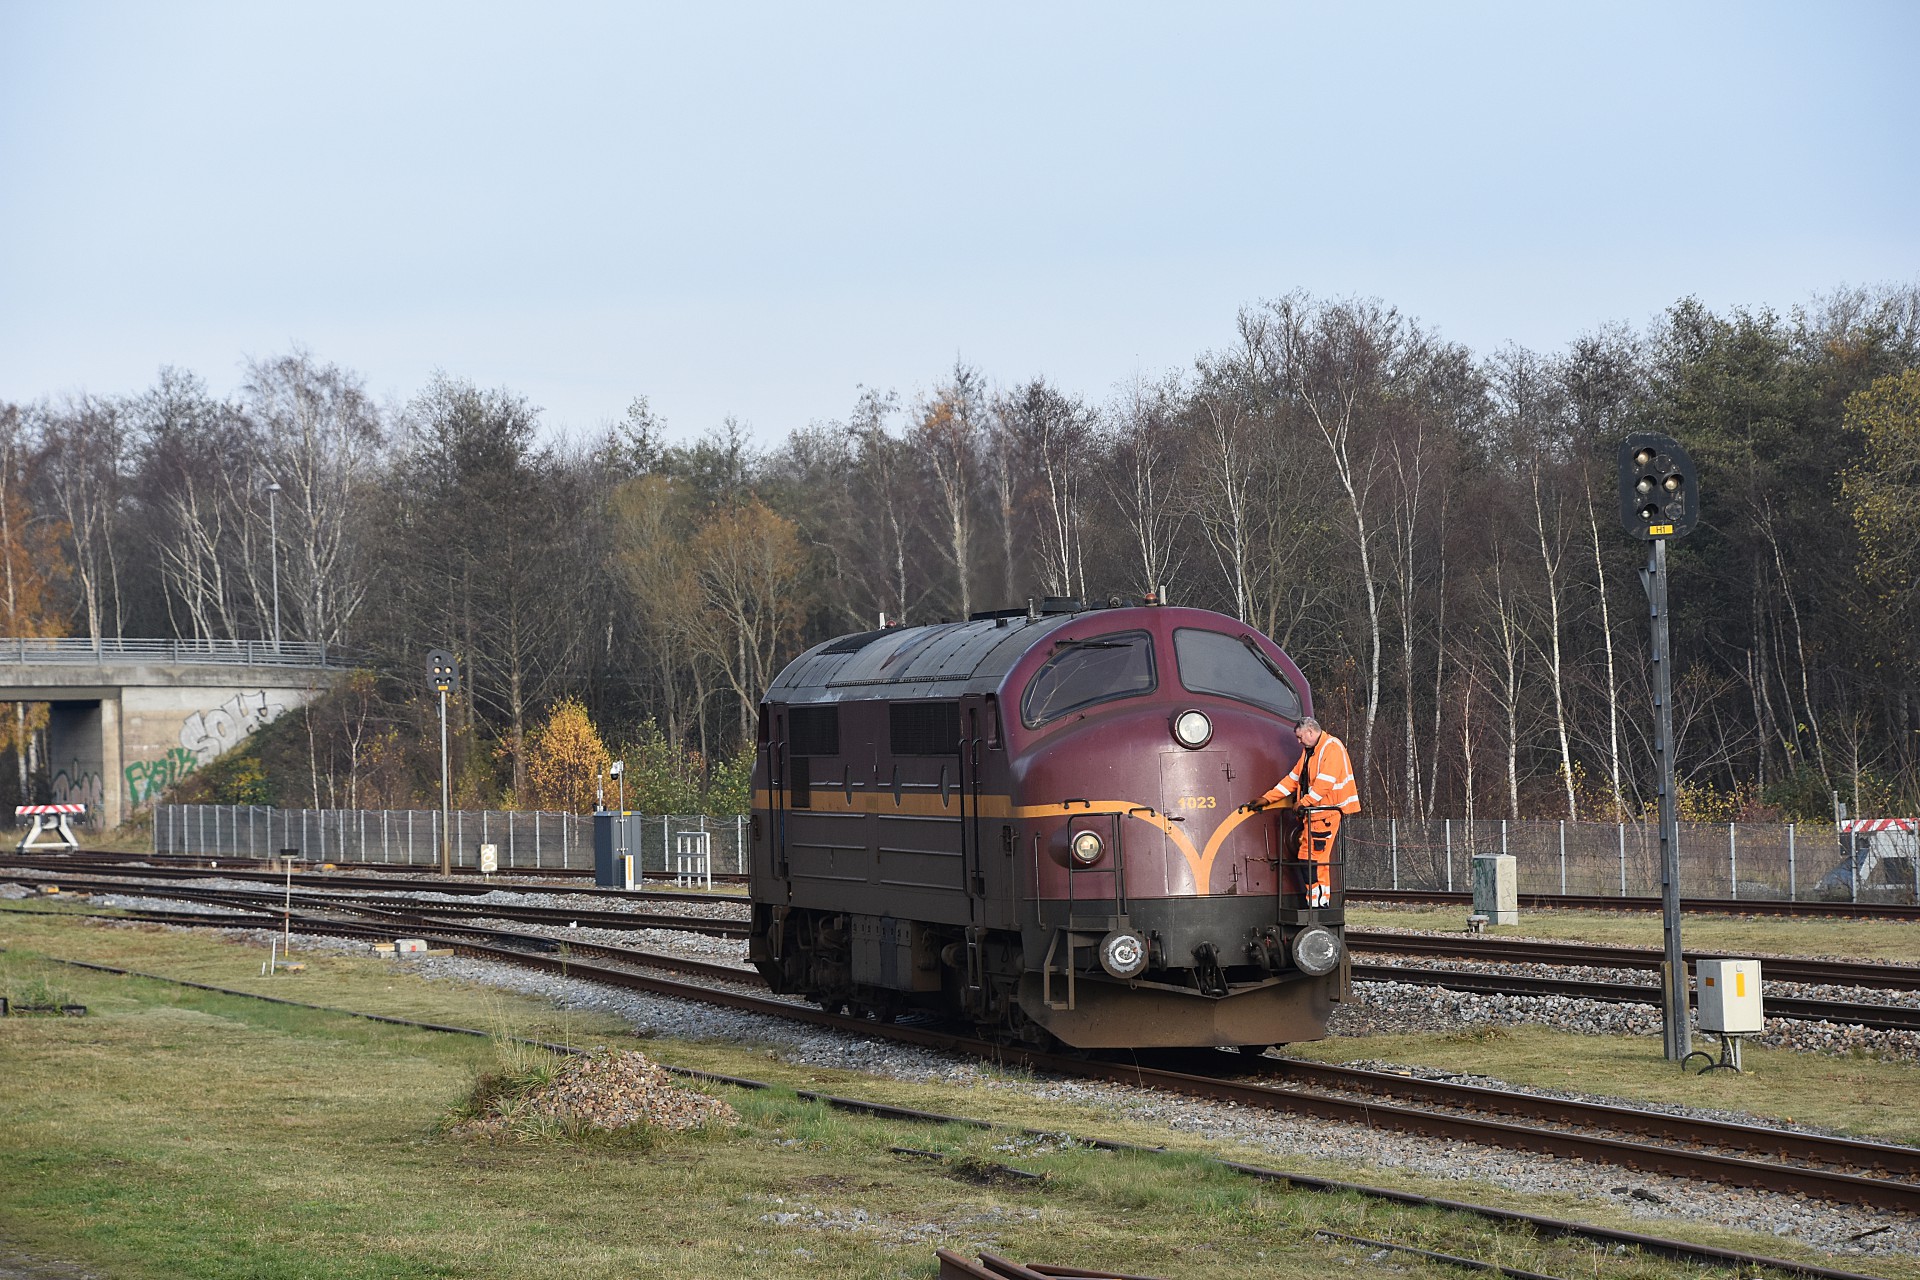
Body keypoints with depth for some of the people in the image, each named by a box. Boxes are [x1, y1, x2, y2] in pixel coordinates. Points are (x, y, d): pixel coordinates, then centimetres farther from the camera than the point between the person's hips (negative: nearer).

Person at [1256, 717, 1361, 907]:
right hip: (1312, 812, 9)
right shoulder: (1308, 752, 22)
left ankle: (1320, 902, -11)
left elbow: (1325, 781, -20)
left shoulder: (1332, 748, -9)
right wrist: (1267, 799, 18)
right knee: (1306, 855, 5)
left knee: (1315, 856, -13)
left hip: (1326, 812, -9)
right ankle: (1313, 902, 6)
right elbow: (1293, 778, 24)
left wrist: (1305, 802, -20)